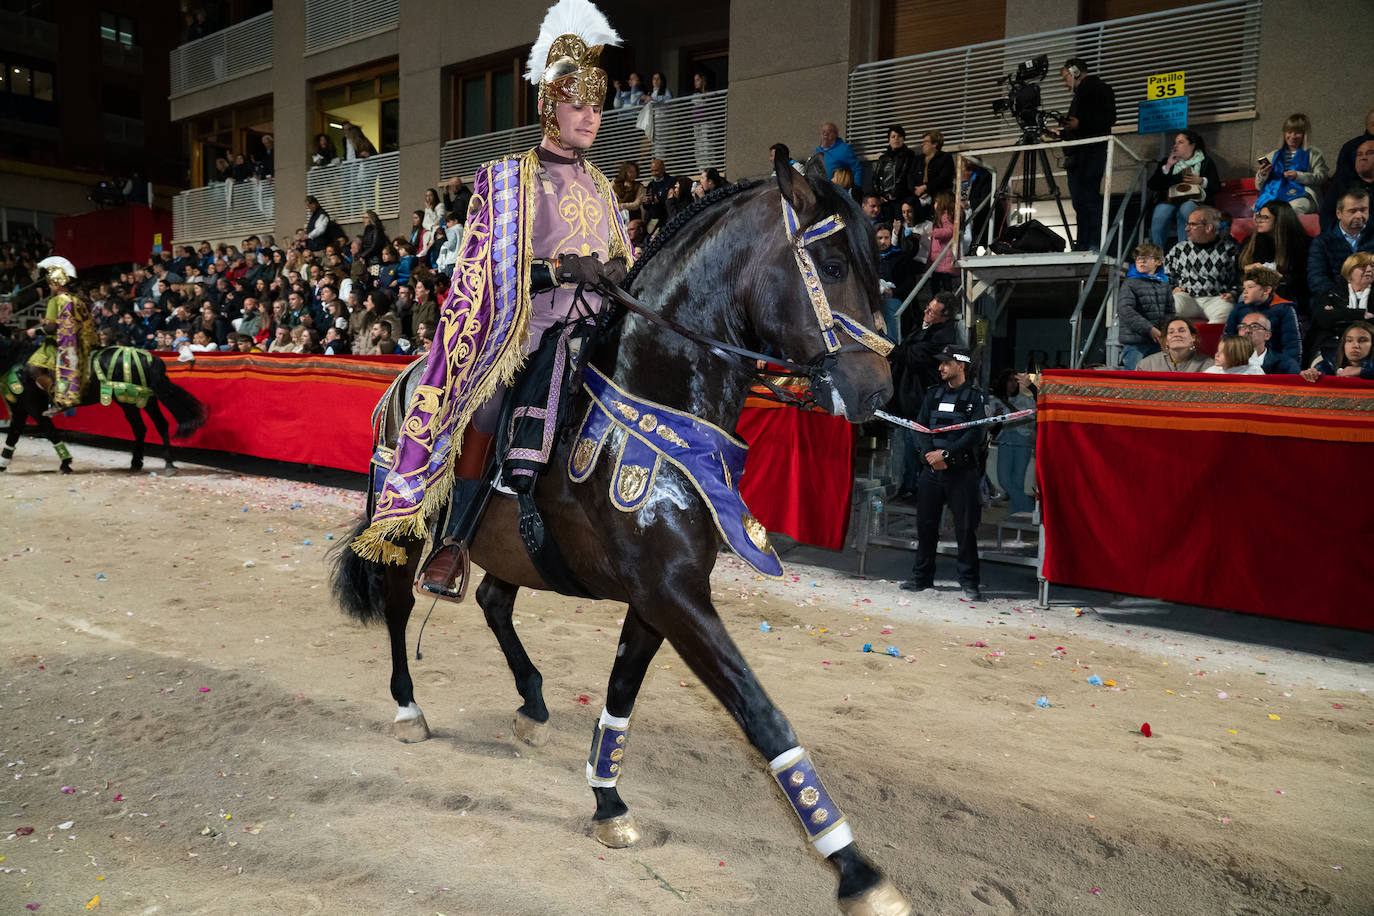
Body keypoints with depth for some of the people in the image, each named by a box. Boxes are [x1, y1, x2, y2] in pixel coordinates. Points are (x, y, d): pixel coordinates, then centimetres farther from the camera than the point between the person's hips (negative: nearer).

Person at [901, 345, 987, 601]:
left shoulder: (976, 398, 0)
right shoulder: (933, 395, 14)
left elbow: (976, 435, -11)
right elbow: (920, 427, 6)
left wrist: (946, 454, -18)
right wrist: (929, 452, -11)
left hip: (962, 472, -4)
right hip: (932, 470, 4)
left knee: (966, 528, -1)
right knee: (925, 524, 7)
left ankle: (969, 582, 8)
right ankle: (922, 577, 19)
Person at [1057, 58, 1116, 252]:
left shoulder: (1098, 89, 1)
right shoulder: (1080, 95, 28)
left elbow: (1108, 118, -11)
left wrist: (1079, 123, -19)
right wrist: (1060, 134, 26)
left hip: (1091, 153, -9)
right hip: (1076, 155, 9)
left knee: (1089, 198, -16)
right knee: (1079, 202, 4)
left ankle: (1095, 245, -19)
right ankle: (1082, 245, 2)